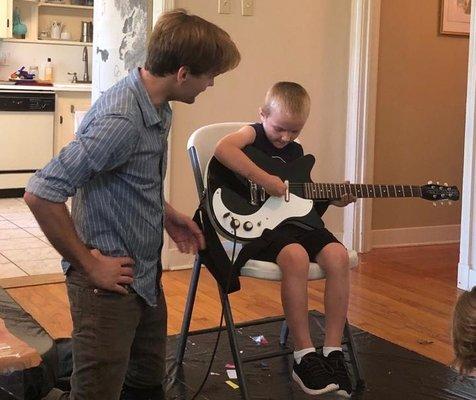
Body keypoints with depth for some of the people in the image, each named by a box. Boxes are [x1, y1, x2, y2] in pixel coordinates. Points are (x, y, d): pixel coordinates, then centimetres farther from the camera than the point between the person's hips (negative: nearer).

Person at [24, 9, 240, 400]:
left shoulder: (157, 107, 3)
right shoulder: (121, 120, -26)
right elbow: (41, 193, -28)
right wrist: (88, 264, -20)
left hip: (147, 275, 9)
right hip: (110, 281, -9)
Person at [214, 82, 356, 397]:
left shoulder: (296, 151, 18)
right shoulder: (253, 134, -3)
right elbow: (222, 149, -27)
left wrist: (335, 199, 7)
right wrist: (264, 179, -29)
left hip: (296, 220, 7)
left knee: (338, 256, -19)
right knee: (296, 257, -35)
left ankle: (333, 352, -10)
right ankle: (305, 356, -22)